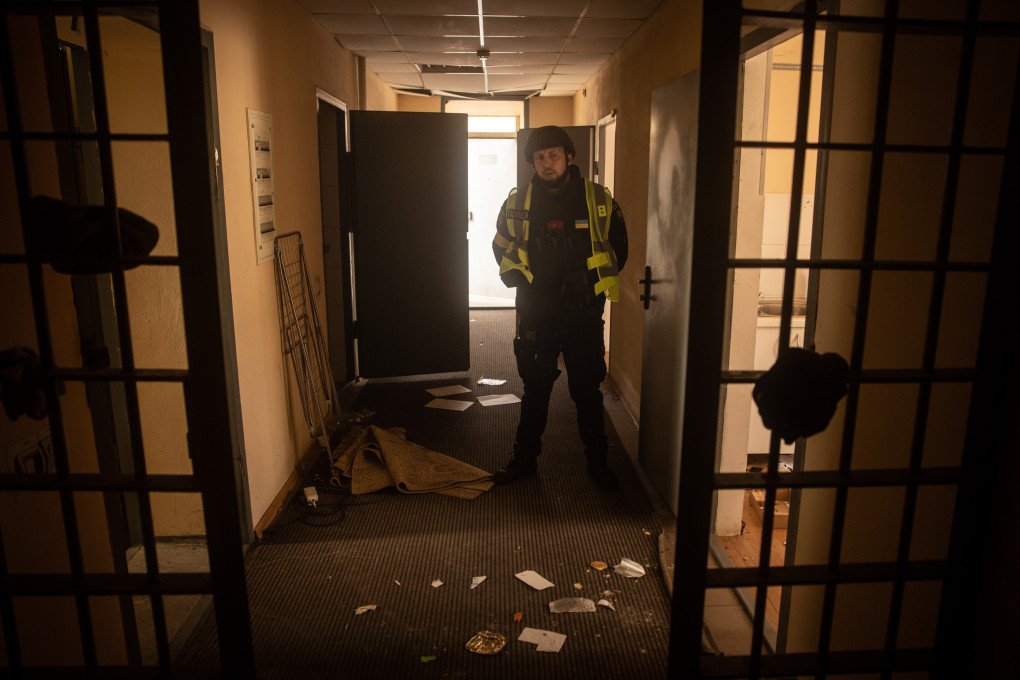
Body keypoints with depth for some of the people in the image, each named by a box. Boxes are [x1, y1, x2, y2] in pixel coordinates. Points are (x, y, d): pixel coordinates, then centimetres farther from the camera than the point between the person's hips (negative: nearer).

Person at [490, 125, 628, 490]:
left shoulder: (598, 200, -2)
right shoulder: (517, 202, 2)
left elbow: (618, 247, 10)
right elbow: (501, 246, 15)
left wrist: (597, 283, 3)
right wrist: (519, 280, 3)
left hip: (584, 314, -1)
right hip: (536, 315, 1)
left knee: (588, 391, 8)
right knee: (534, 388, 13)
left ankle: (597, 461, 24)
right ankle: (525, 457, 27)